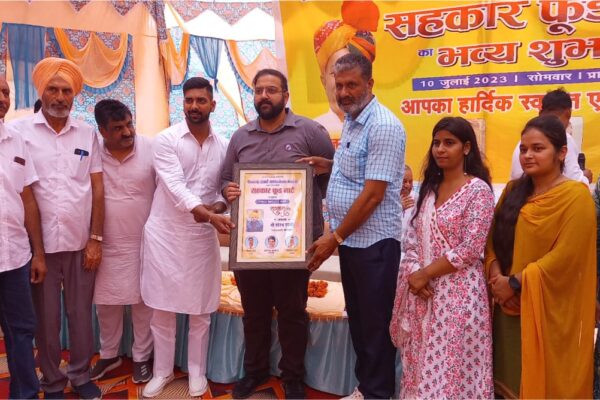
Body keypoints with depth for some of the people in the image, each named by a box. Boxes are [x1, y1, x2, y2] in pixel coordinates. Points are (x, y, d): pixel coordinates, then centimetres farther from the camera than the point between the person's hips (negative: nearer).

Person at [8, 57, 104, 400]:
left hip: (81, 243, 2)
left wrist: (96, 239, 1)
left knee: (81, 313, 12)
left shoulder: (87, 133, 5)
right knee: (46, 317, 11)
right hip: (40, 243, -1)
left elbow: (97, 189, 5)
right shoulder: (18, 130, -1)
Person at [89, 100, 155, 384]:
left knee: (142, 302, 10)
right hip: (105, 244, 2)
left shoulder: (150, 149, -9)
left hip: (142, 242, -1)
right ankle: (108, 355, 35)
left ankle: (141, 357, 28)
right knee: (106, 303, 15)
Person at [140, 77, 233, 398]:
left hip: (203, 234, 2)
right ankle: (162, 371, 26)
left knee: (201, 309, 9)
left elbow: (225, 190, 8)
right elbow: (175, 186, -19)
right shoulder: (166, 139, -6)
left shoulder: (223, 146, 5)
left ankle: (197, 371, 27)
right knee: (162, 308, 7)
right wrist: (208, 214, -31)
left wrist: (218, 206, -15)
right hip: (165, 232, -2)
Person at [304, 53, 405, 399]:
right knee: (357, 317, 18)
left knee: (375, 322, 5)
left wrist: (333, 238, -16)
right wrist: (329, 165, 5)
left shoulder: (383, 126, -17)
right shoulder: (351, 121, 12)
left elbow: (373, 194, -21)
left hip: (373, 241, -9)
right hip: (350, 238, 9)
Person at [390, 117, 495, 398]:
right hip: (422, 289, 6)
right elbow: (411, 236, 9)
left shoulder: (478, 190, -9)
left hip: (457, 290, -6)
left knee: (450, 366, 3)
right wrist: (414, 273, -8)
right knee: (422, 364, 13)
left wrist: (425, 274, -13)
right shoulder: (429, 187, 11)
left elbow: (469, 250, -15)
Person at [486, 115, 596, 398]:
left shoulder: (576, 196, -10)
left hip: (548, 309, -5)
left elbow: (565, 256, -18)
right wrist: (495, 274, -9)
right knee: (510, 377, 14)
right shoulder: (513, 190, 9)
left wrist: (515, 283, -16)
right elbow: (494, 236, 8)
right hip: (510, 305, 6)